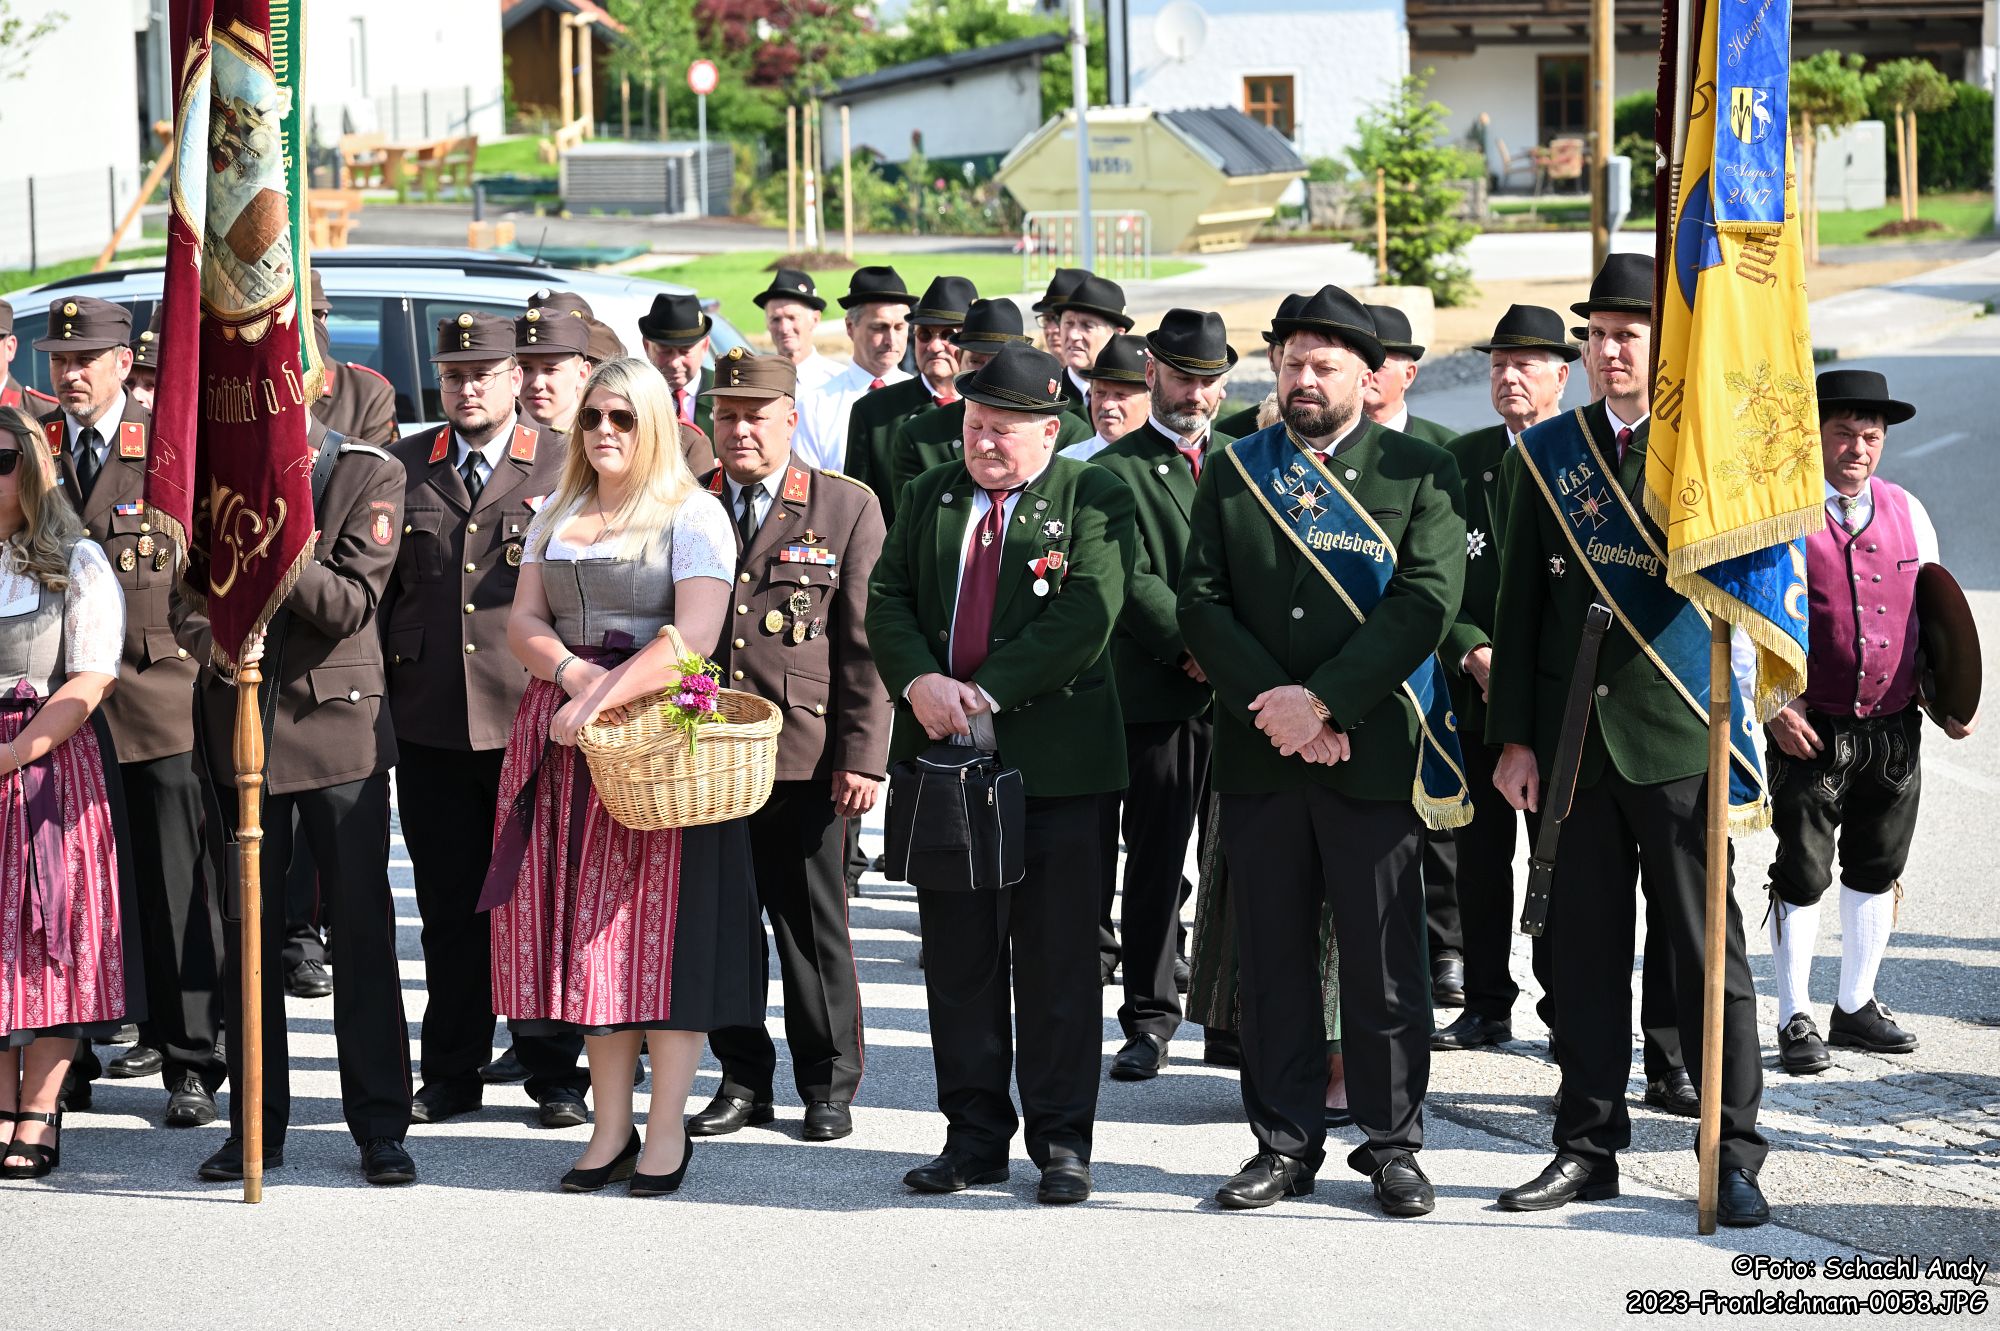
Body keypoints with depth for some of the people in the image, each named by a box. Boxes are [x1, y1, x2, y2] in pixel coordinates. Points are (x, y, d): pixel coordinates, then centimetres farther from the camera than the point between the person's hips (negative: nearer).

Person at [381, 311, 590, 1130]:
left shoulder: (566, 466, 2)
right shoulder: (402, 468, 9)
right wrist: (376, 692, 7)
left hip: (532, 718, -2)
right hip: (430, 722, 2)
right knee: (449, 903, 7)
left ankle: (553, 1072, 11)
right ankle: (452, 1072, 15)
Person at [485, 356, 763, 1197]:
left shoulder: (693, 515, -3)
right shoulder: (557, 515, 15)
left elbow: (693, 637, -14)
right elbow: (523, 624, 10)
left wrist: (603, 697, -19)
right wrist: (572, 673, -11)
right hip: (566, 744, 5)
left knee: (666, 927, -4)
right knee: (587, 929, 4)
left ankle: (667, 1129, 1)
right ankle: (610, 1127, 10)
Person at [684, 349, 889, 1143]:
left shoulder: (848, 509, 1)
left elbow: (865, 644, -1)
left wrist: (862, 756, -7)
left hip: (805, 756, -3)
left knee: (812, 926, 5)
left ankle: (828, 1086, 16)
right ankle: (743, 1080, 18)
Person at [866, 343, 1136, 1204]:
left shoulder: (1093, 500, -4)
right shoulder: (929, 497, 12)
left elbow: (1085, 617, -14)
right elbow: (886, 600, 7)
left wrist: (988, 693, -18)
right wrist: (920, 682, -13)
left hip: (1053, 761, -5)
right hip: (942, 752, 5)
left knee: (1055, 960, 1)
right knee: (956, 960, 9)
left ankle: (1062, 1142, 9)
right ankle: (974, 1134, 17)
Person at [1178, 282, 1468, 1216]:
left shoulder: (1420, 473, 2)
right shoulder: (1232, 473, 10)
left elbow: (1425, 602, -8)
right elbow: (1201, 602, 3)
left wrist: (1323, 700, -15)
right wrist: (1274, 707, -10)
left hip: (1375, 751, -3)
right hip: (1257, 755, 3)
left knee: (1386, 958, 2)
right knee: (1273, 957, 7)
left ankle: (1393, 1146, 11)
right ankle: (1285, 1144, 15)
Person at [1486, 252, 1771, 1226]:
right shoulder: (1542, 453, 9)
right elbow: (1521, 604, 9)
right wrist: (1514, 735, 4)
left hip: (1677, 733, -3)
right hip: (1573, 736, 3)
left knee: (1705, 949, 1)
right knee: (1581, 948, 8)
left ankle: (1734, 1157, 7)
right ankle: (1588, 1146, 17)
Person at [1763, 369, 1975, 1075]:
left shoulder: (1907, 512, 10)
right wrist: (1772, 705, -14)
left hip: (1895, 731, 5)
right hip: (1809, 732, -5)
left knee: (1876, 870, 13)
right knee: (1802, 875, -1)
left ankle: (1857, 1005, 26)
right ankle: (1795, 1019, 8)